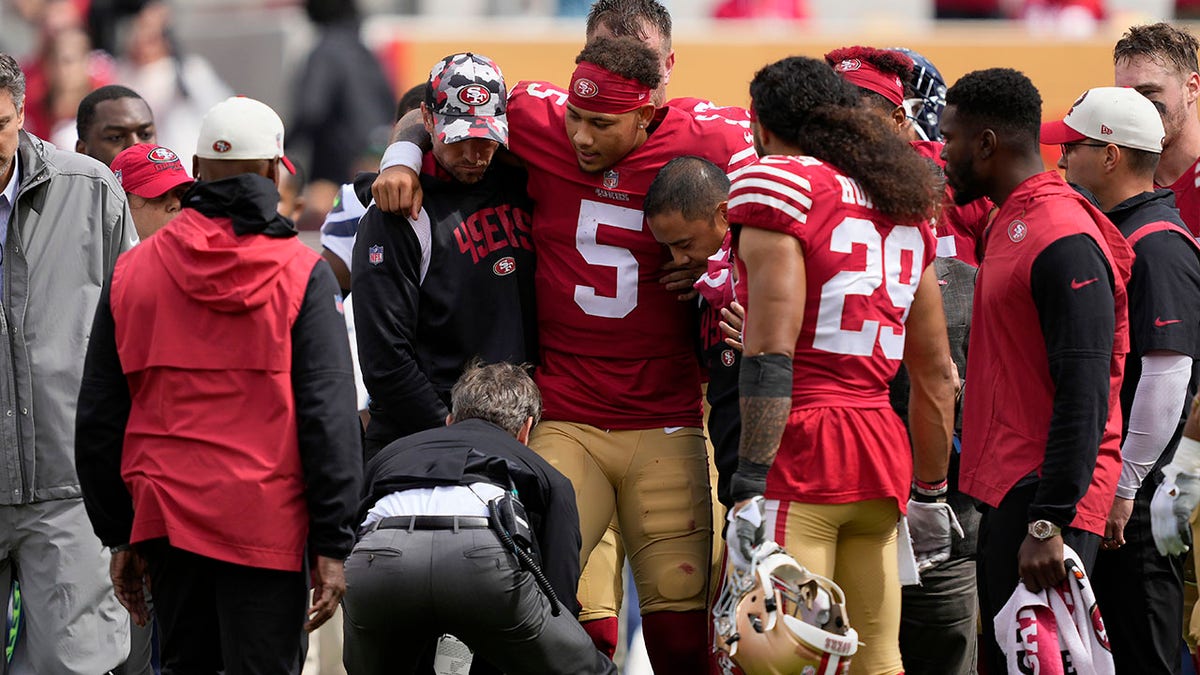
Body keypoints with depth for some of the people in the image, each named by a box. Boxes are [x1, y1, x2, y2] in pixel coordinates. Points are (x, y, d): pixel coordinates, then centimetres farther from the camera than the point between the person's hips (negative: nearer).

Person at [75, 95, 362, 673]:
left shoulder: (131, 271, 6)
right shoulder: (302, 274, -5)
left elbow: (98, 419, 9)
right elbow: (329, 415, -9)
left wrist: (119, 537, 17)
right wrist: (332, 545, -5)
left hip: (164, 517, 4)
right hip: (266, 526, -4)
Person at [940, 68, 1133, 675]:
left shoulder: (1064, 242, -17)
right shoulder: (1010, 225, 15)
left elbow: (1084, 395, -21)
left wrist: (1050, 523, -24)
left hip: (1044, 496, -10)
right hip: (1006, 489, 10)